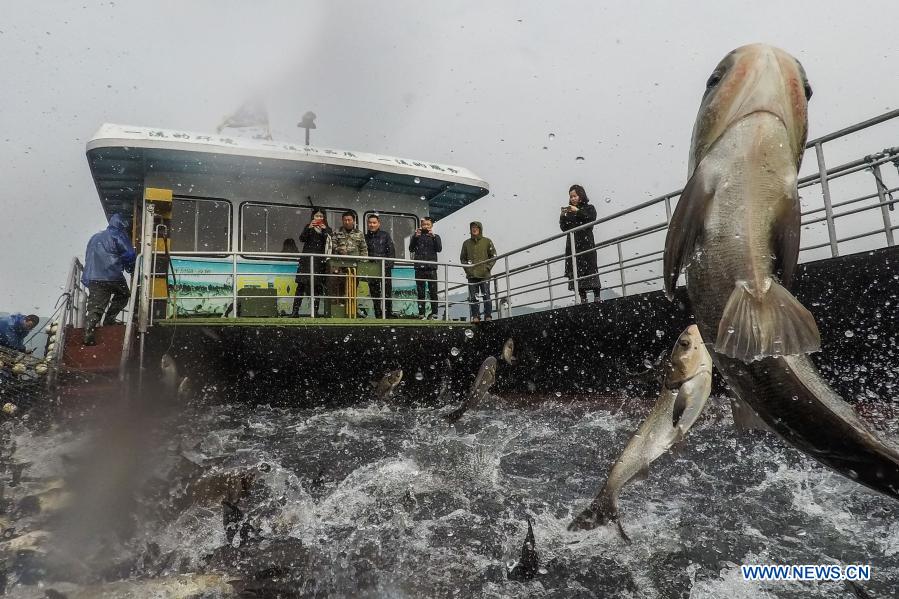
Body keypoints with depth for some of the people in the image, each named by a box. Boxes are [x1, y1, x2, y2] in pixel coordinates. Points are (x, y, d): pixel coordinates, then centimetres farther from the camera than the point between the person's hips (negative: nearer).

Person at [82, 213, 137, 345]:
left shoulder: (95, 237, 25)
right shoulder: (118, 236, 2)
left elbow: (87, 257, 29)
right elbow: (129, 255, -4)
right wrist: (131, 269, 14)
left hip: (92, 278, 6)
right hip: (111, 276, -5)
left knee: (95, 307, 0)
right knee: (123, 295, 21)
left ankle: (88, 333, -13)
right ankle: (109, 318, 12)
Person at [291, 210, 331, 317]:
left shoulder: (327, 229, 12)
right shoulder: (308, 228, 14)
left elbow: (330, 243, -2)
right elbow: (302, 238, -1)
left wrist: (324, 230, -11)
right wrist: (309, 228, -14)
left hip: (320, 261, 0)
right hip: (307, 260, 0)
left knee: (317, 285, 0)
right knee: (301, 284, -5)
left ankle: (315, 311, 5)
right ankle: (295, 310, -4)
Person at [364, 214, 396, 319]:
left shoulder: (385, 235, 7)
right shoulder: (365, 237, 13)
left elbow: (391, 251, 2)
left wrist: (389, 264, -8)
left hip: (384, 268, -3)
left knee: (387, 292, -4)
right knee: (374, 293, 4)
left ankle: (388, 314, 2)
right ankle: (378, 315, 11)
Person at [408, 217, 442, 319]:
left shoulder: (435, 237, 11)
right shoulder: (417, 236, 12)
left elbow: (439, 249, -5)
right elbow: (411, 249, 0)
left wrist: (433, 236, -14)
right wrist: (415, 237, -10)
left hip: (431, 268, -1)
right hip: (419, 268, 1)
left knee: (433, 292, -2)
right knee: (420, 292, 3)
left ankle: (434, 314, 3)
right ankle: (421, 314, 7)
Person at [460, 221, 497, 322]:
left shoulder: (487, 241, 4)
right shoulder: (466, 243, 10)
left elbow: (493, 256, 5)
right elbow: (462, 258, 15)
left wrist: (488, 267, -5)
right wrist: (467, 268, 1)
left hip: (484, 275, -2)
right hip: (471, 275, 2)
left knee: (486, 296, -2)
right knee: (473, 297, 3)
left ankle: (488, 316, 5)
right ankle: (475, 316, 9)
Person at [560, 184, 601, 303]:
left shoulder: (589, 208, 11)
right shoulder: (569, 211, 18)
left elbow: (591, 219, -8)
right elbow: (564, 228, 11)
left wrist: (577, 211, -12)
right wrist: (562, 216, -5)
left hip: (586, 243, -3)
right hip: (572, 245, 3)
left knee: (591, 270, -10)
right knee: (576, 272, -4)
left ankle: (597, 297, -9)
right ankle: (583, 299, -4)